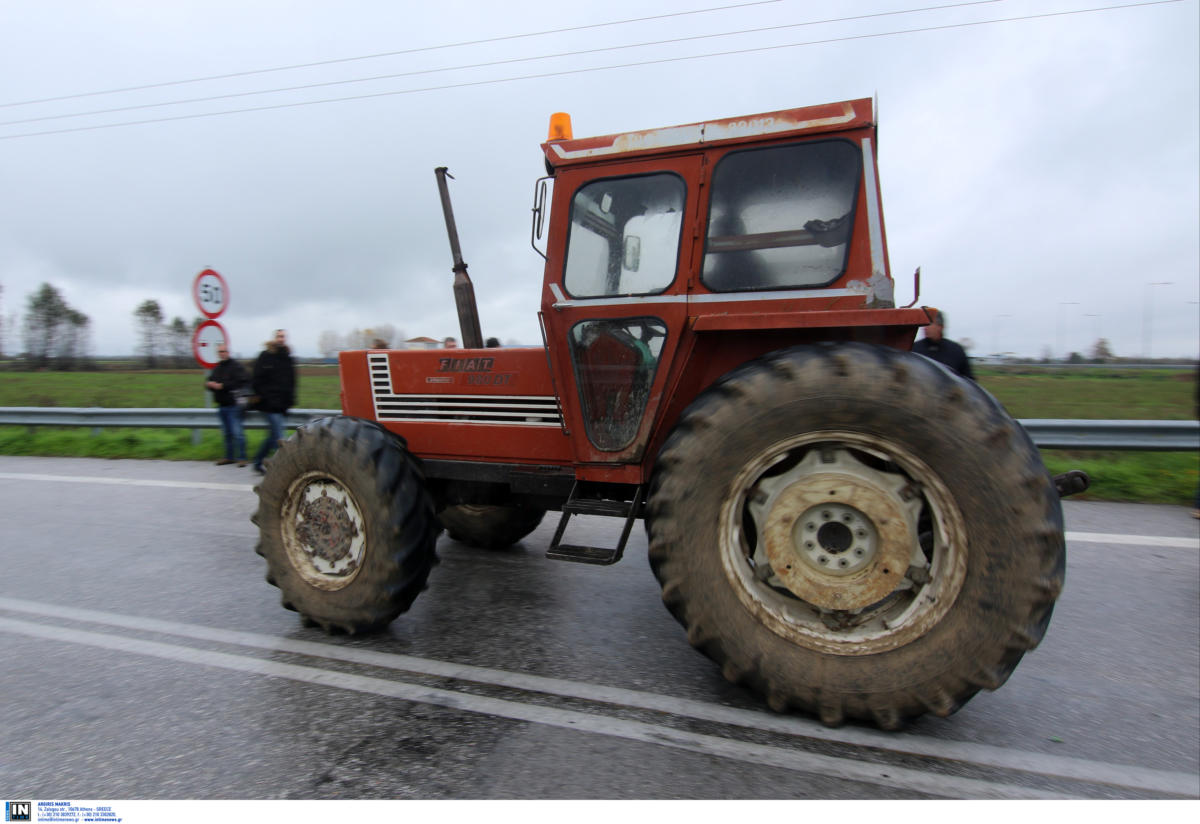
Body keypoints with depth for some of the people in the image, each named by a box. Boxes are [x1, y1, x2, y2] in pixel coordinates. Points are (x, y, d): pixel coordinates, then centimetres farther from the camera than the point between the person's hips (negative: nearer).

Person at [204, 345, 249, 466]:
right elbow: (208, 382, 21)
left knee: (237, 432, -10)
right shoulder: (216, 368, 16)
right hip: (221, 405, 8)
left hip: (233, 405, -8)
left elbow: (242, 382, -19)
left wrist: (222, 386, -18)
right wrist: (209, 384, -4)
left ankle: (241, 458, -5)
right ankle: (229, 457, 22)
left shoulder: (236, 366, -7)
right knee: (227, 433, 14)